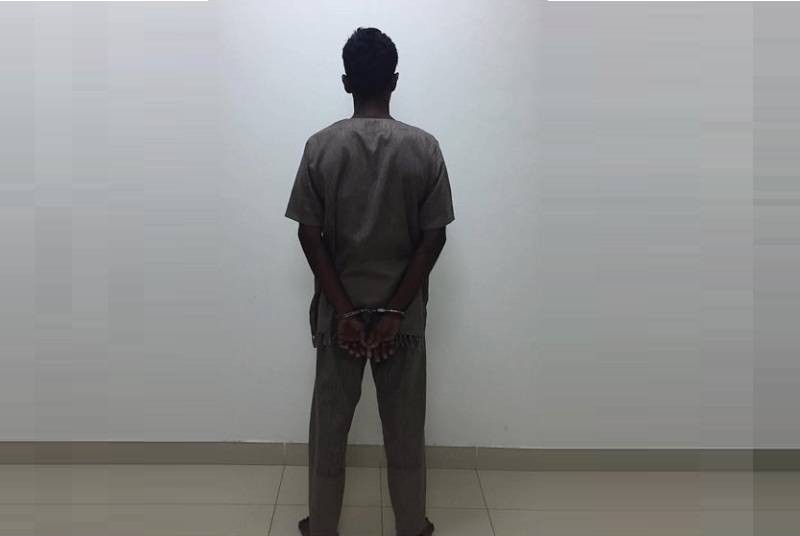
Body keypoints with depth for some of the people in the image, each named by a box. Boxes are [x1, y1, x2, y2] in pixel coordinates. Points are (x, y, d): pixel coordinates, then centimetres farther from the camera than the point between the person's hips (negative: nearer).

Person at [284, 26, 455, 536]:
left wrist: (345, 311, -9)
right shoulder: (425, 147, -7)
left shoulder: (321, 146, -7)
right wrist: (394, 311, -9)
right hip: (403, 312, 0)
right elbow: (433, 238, -10)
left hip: (338, 310, 0)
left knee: (330, 423, 14)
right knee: (405, 426, 14)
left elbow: (310, 235, -9)